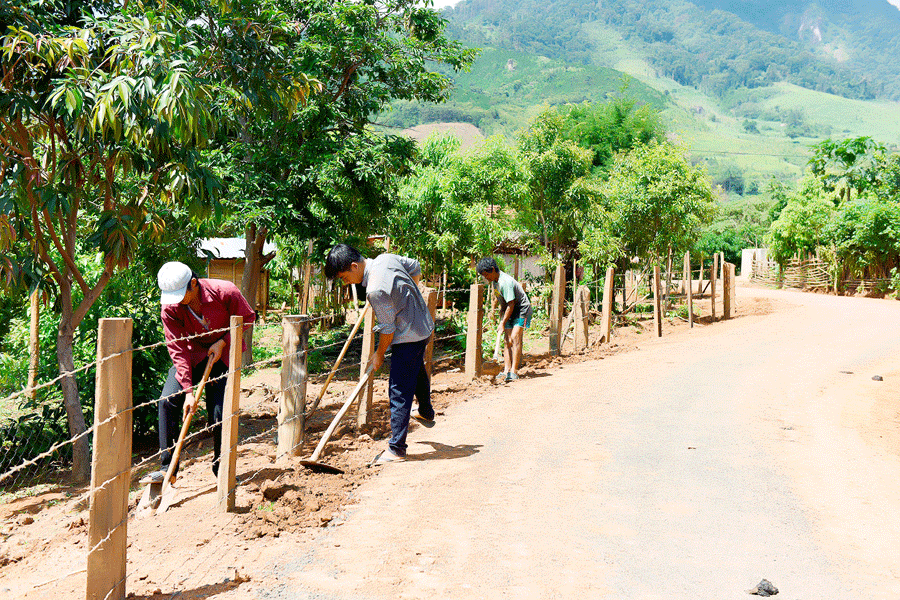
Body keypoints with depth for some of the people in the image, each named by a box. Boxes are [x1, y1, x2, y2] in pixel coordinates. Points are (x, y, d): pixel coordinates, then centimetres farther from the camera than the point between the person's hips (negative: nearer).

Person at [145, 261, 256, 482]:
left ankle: (221, 468, 12)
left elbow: (247, 317, -7)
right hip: (193, 355, 2)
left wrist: (222, 342, -18)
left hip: (223, 355, -2)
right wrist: (188, 391, -22)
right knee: (168, 400, -17)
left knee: (218, 414, -10)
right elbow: (178, 351, -17)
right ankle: (168, 467, -5)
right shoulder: (170, 308, -18)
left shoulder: (224, 292, -25)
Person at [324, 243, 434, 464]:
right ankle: (426, 413, 57)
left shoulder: (375, 290, -30)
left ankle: (396, 448, -2)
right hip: (424, 325, 10)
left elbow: (387, 328, -21)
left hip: (408, 336, -10)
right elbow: (415, 268, 12)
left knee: (399, 391, -6)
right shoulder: (386, 258, -5)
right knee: (417, 371, 33)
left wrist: (379, 354, -5)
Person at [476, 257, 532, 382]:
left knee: (515, 338, -17)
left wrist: (503, 323, -18)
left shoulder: (506, 282, -27)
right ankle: (507, 370, 2)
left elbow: (511, 305, -24)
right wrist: (502, 317, 17)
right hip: (510, 312, 9)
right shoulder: (494, 280, 3)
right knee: (507, 340, 2)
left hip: (522, 310, -9)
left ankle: (514, 371, -16)